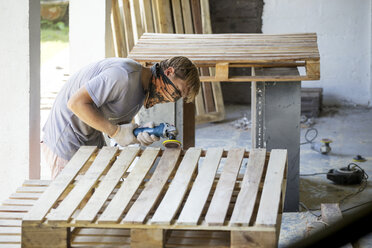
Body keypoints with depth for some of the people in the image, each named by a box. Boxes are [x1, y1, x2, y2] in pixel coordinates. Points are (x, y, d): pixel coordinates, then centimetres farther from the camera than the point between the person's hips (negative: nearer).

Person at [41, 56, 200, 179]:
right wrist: (116, 131, -25)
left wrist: (140, 133, -19)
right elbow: (76, 103, -29)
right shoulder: (124, 75, -26)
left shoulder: (142, 90, 5)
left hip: (92, 142, 9)